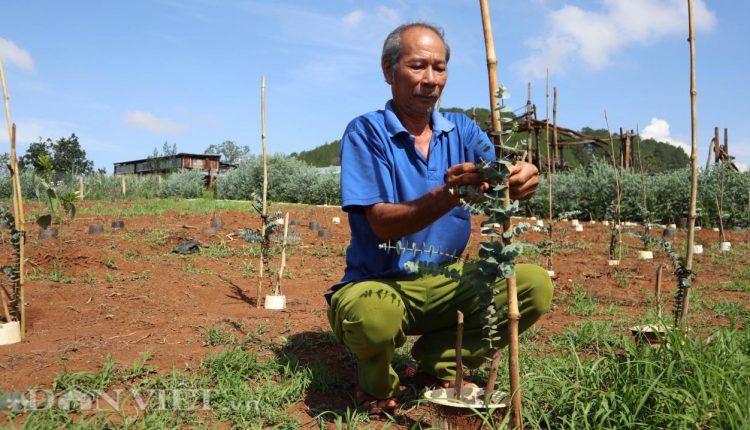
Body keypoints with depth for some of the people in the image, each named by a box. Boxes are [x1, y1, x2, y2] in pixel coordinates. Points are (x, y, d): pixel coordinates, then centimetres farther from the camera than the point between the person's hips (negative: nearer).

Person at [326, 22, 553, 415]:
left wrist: (520, 180, -34)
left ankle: (439, 361, 5)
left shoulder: (462, 130, 5)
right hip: (381, 283, -4)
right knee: (372, 316, -38)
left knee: (535, 285, -14)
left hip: (448, 281, 5)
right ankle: (376, 381, 1)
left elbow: (496, 179, -10)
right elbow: (383, 224, -20)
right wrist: (449, 194, -35)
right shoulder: (365, 132, -10)